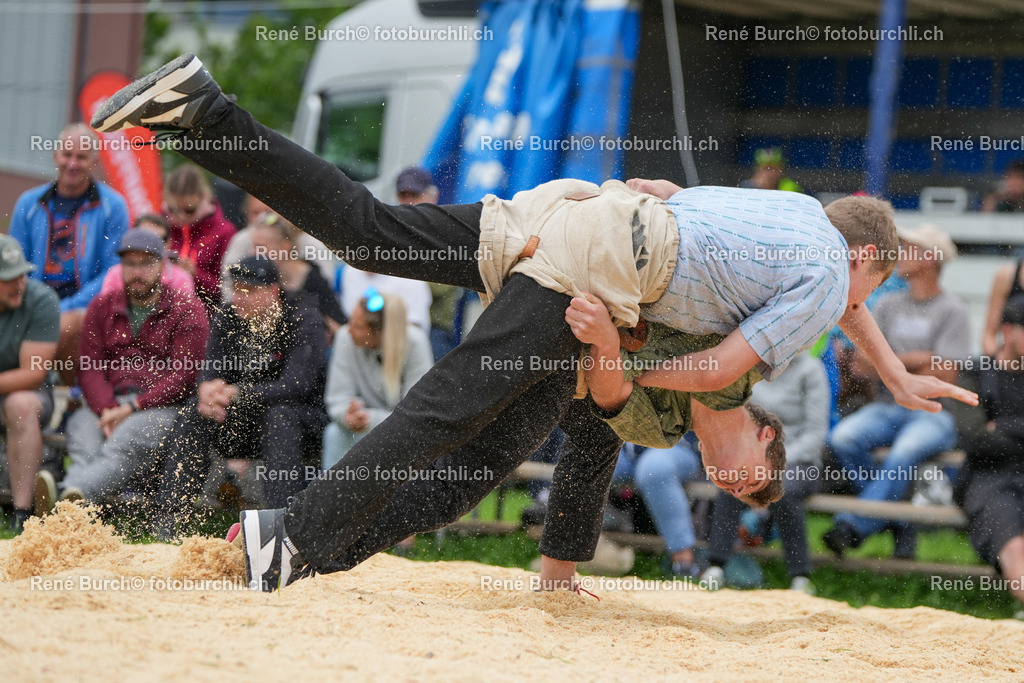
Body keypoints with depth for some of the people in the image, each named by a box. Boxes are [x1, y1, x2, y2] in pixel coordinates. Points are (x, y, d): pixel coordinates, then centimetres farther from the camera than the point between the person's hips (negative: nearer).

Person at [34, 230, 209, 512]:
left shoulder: (187, 310, 5)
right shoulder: (102, 307, 19)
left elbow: (183, 376, -5)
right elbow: (90, 369, 10)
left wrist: (132, 408, -16)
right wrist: (107, 411, -11)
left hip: (163, 405, -4)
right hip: (110, 403, 4)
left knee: (131, 435, -37)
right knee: (82, 427, -31)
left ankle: (72, 494, -63)